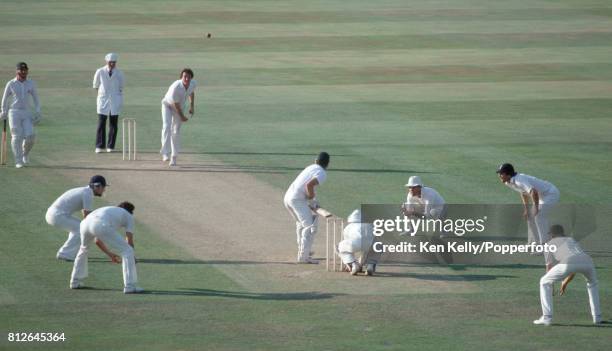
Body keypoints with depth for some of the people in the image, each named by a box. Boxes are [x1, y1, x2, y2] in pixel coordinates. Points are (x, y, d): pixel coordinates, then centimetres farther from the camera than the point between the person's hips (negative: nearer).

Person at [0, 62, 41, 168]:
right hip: (14, 112, -2)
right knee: (17, 136, -10)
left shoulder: (31, 83, 6)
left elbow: (36, 98, 12)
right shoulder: (11, 84, -1)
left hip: (27, 113, 2)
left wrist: (37, 112, 2)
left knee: (30, 136, -12)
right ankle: (18, 161, -4)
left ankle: (25, 153, 18)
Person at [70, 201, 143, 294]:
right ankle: (130, 286, 0)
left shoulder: (106, 211, 44)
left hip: (85, 223, 6)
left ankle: (75, 282, 41)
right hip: (101, 226, -6)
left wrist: (110, 254, 57)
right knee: (127, 251, 6)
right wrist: (133, 258, 36)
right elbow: (129, 240, 20)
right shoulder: (128, 216, 29)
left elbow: (98, 241, 46)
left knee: (84, 248, 38)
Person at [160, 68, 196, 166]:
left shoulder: (193, 84, -18)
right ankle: (165, 153, -30)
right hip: (167, 105, -5)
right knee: (167, 126, -24)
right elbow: (176, 105, -26)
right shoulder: (175, 87, -37)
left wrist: (191, 106, 7)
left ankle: (174, 157, 8)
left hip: (179, 107, 5)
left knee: (176, 131, 1)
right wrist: (182, 117, -14)